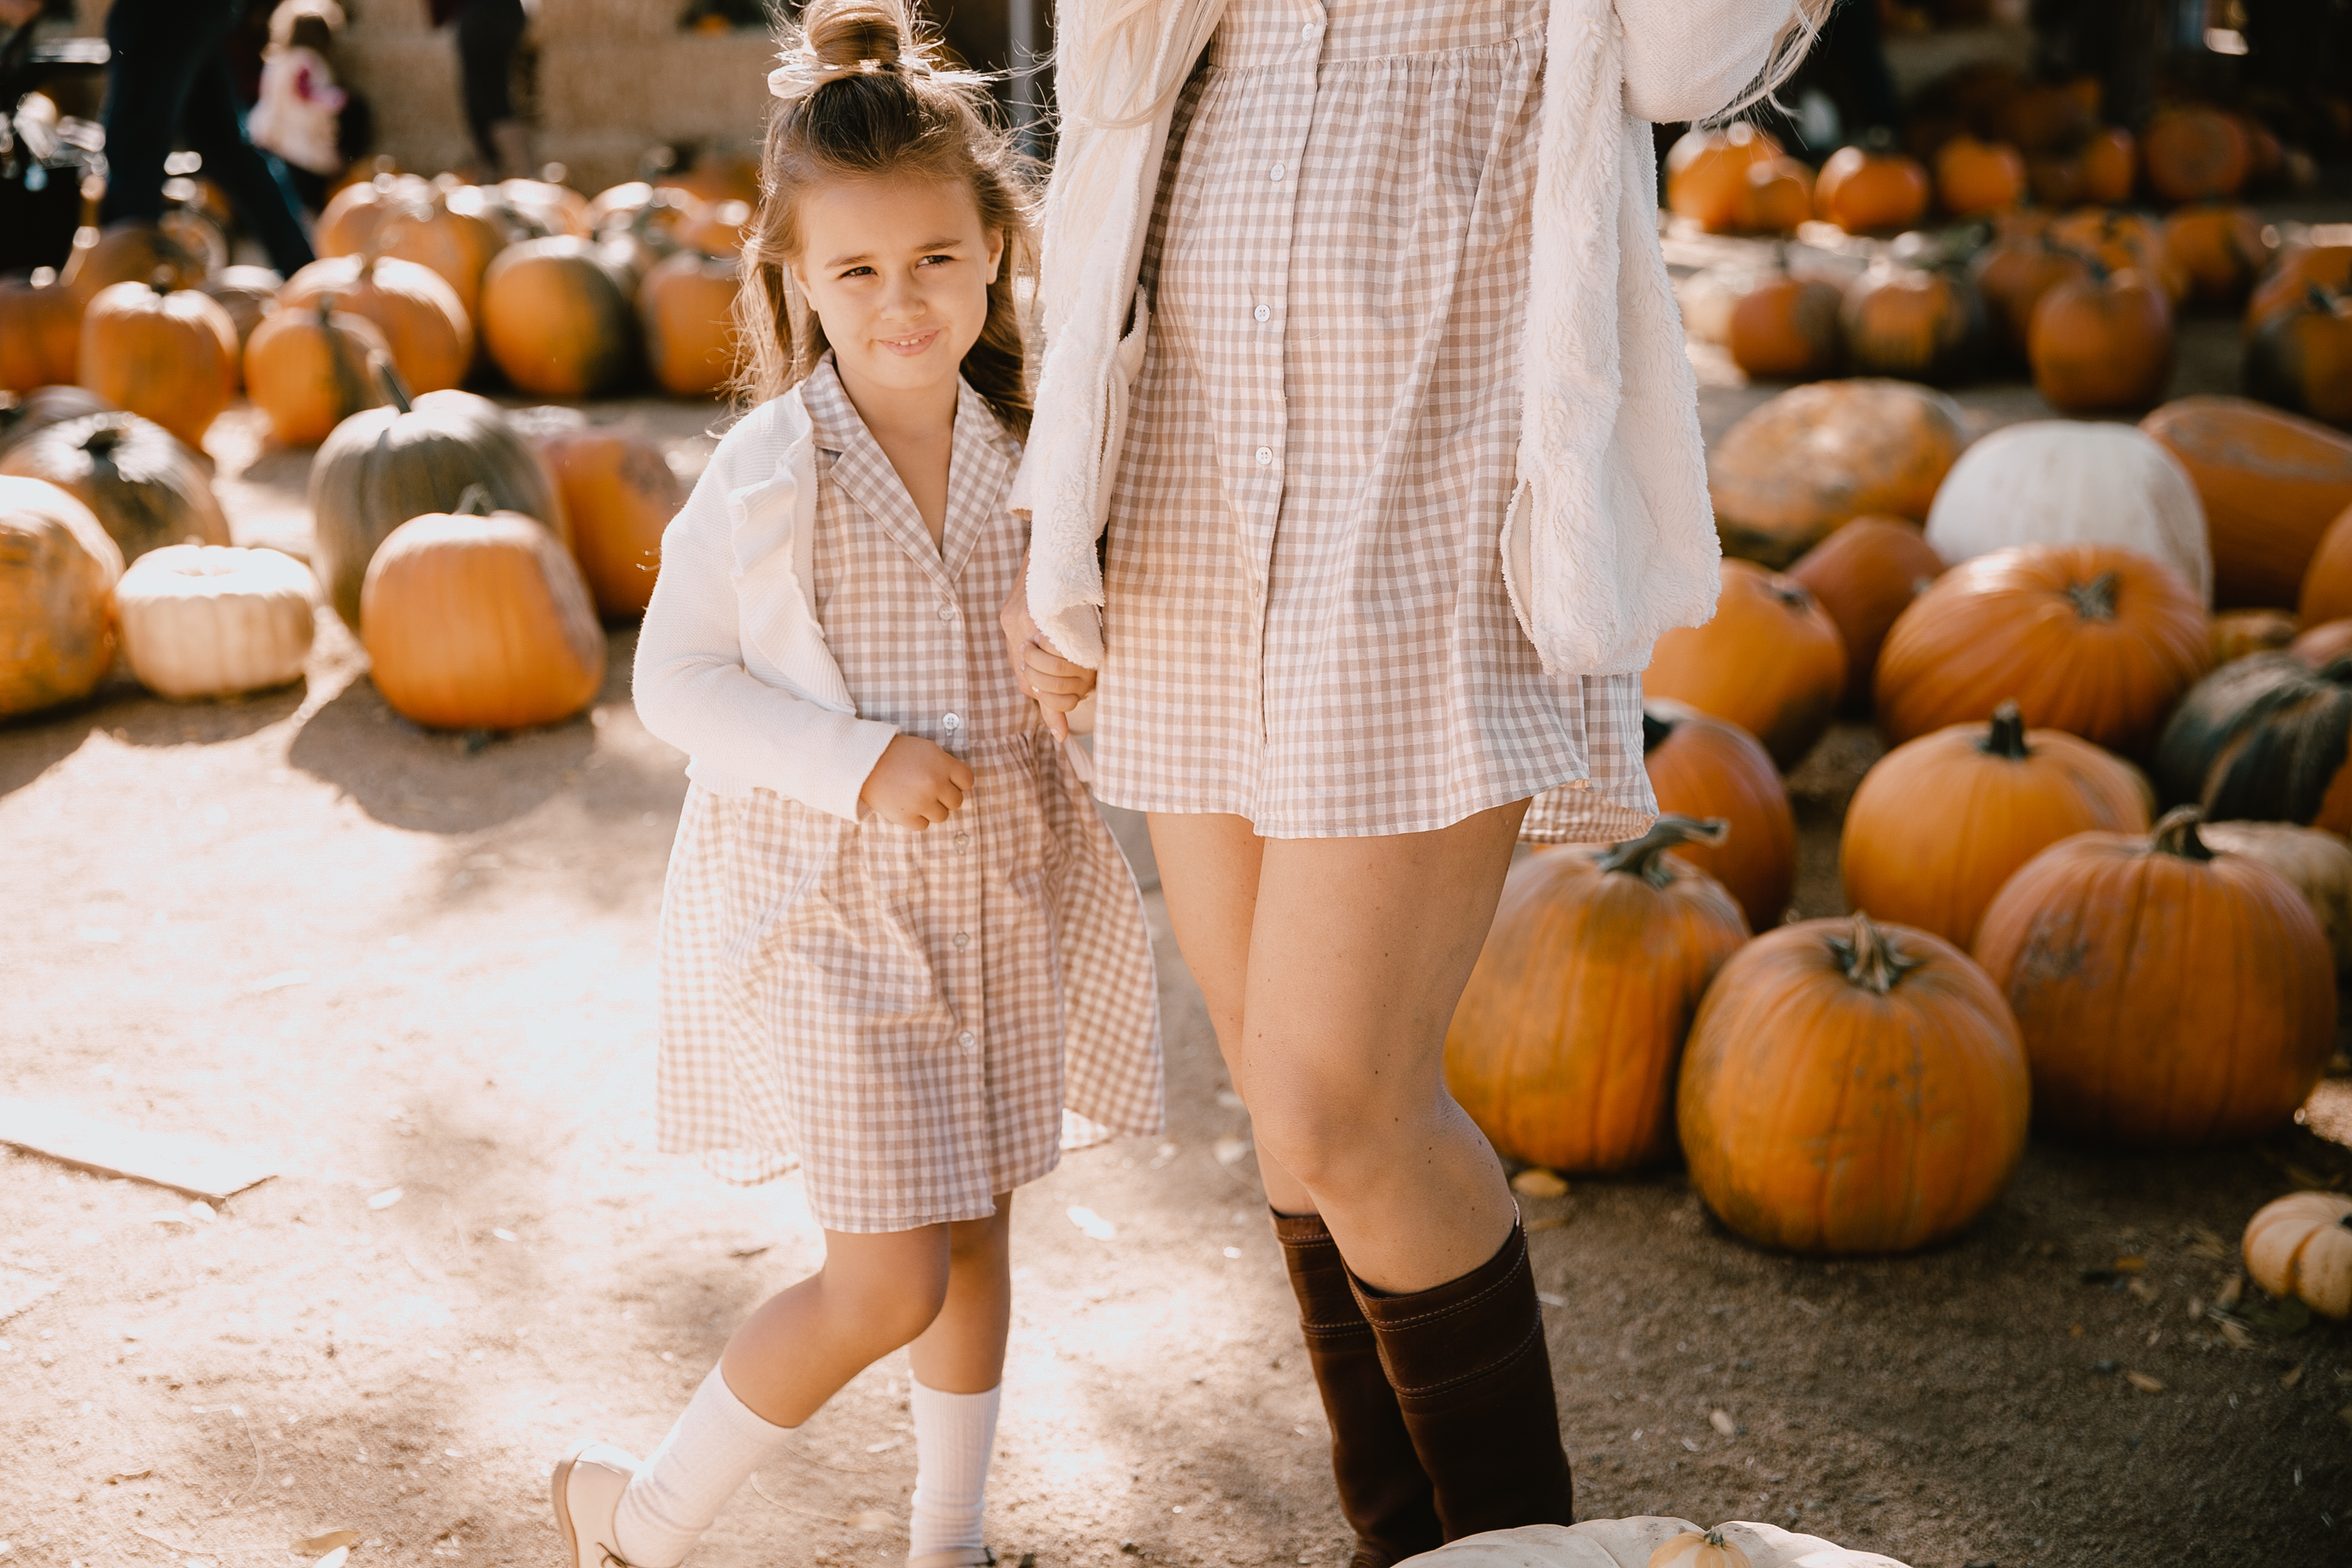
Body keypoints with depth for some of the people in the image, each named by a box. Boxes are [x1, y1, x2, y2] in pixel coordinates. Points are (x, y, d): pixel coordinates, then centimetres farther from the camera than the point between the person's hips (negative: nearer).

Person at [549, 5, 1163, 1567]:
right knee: (889, 1280, -5)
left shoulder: (1024, 444, -2)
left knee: (977, 1233, 17)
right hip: (823, 910, -5)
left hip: (995, 896, 6)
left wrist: (1076, 678, -9)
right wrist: (854, 765, -21)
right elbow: (676, 678, -10)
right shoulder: (773, 473, -15)